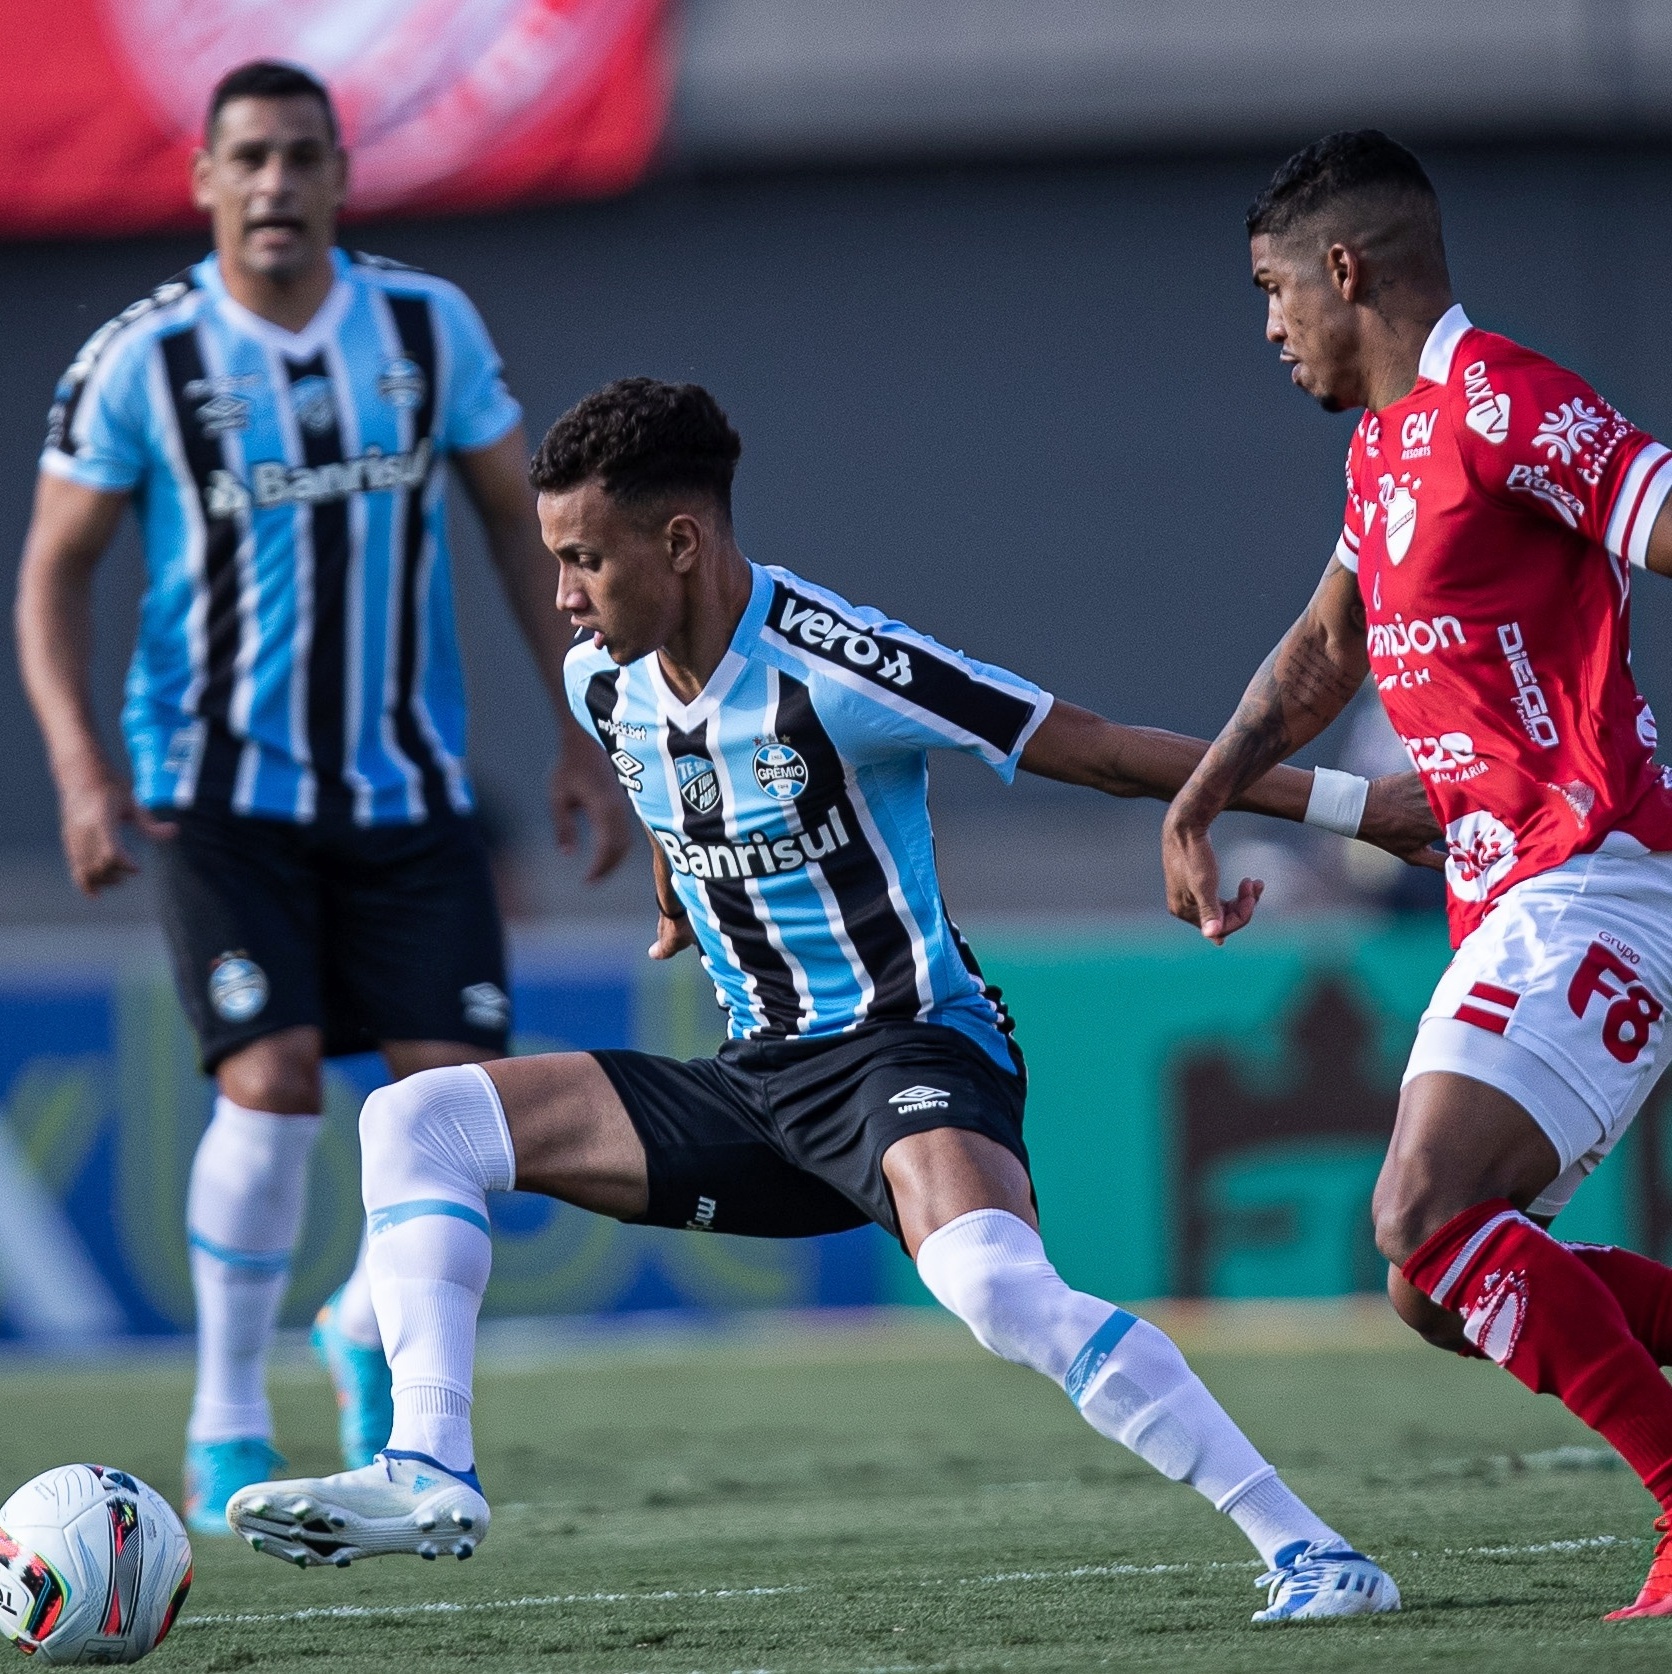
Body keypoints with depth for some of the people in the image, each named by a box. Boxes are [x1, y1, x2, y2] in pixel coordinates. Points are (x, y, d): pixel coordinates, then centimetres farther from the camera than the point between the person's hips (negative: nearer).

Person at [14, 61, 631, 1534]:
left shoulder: (428, 326, 1)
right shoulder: (143, 360, -6)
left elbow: (523, 521, 10)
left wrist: (582, 734, 5)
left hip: (408, 789, 3)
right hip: (220, 789, -3)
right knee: (274, 1080, -17)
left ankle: (370, 1330, 26)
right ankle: (228, 1423, 0)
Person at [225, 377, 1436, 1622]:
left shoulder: (834, 669, -21)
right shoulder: (608, 686, 2)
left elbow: (1101, 750, -16)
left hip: (911, 1049, -8)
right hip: (760, 1080, 8)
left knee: (998, 1288, -38)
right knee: (416, 1122, 0)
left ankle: (1309, 1552, -32)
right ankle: (431, 1476, -11)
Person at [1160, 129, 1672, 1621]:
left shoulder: (1503, 404, -12)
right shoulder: (1384, 445, 19)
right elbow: (1329, 646, 34)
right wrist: (1201, 798, 27)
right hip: (1510, 908, 10)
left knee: (1427, 1230, -21)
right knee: (1463, 1272, 6)